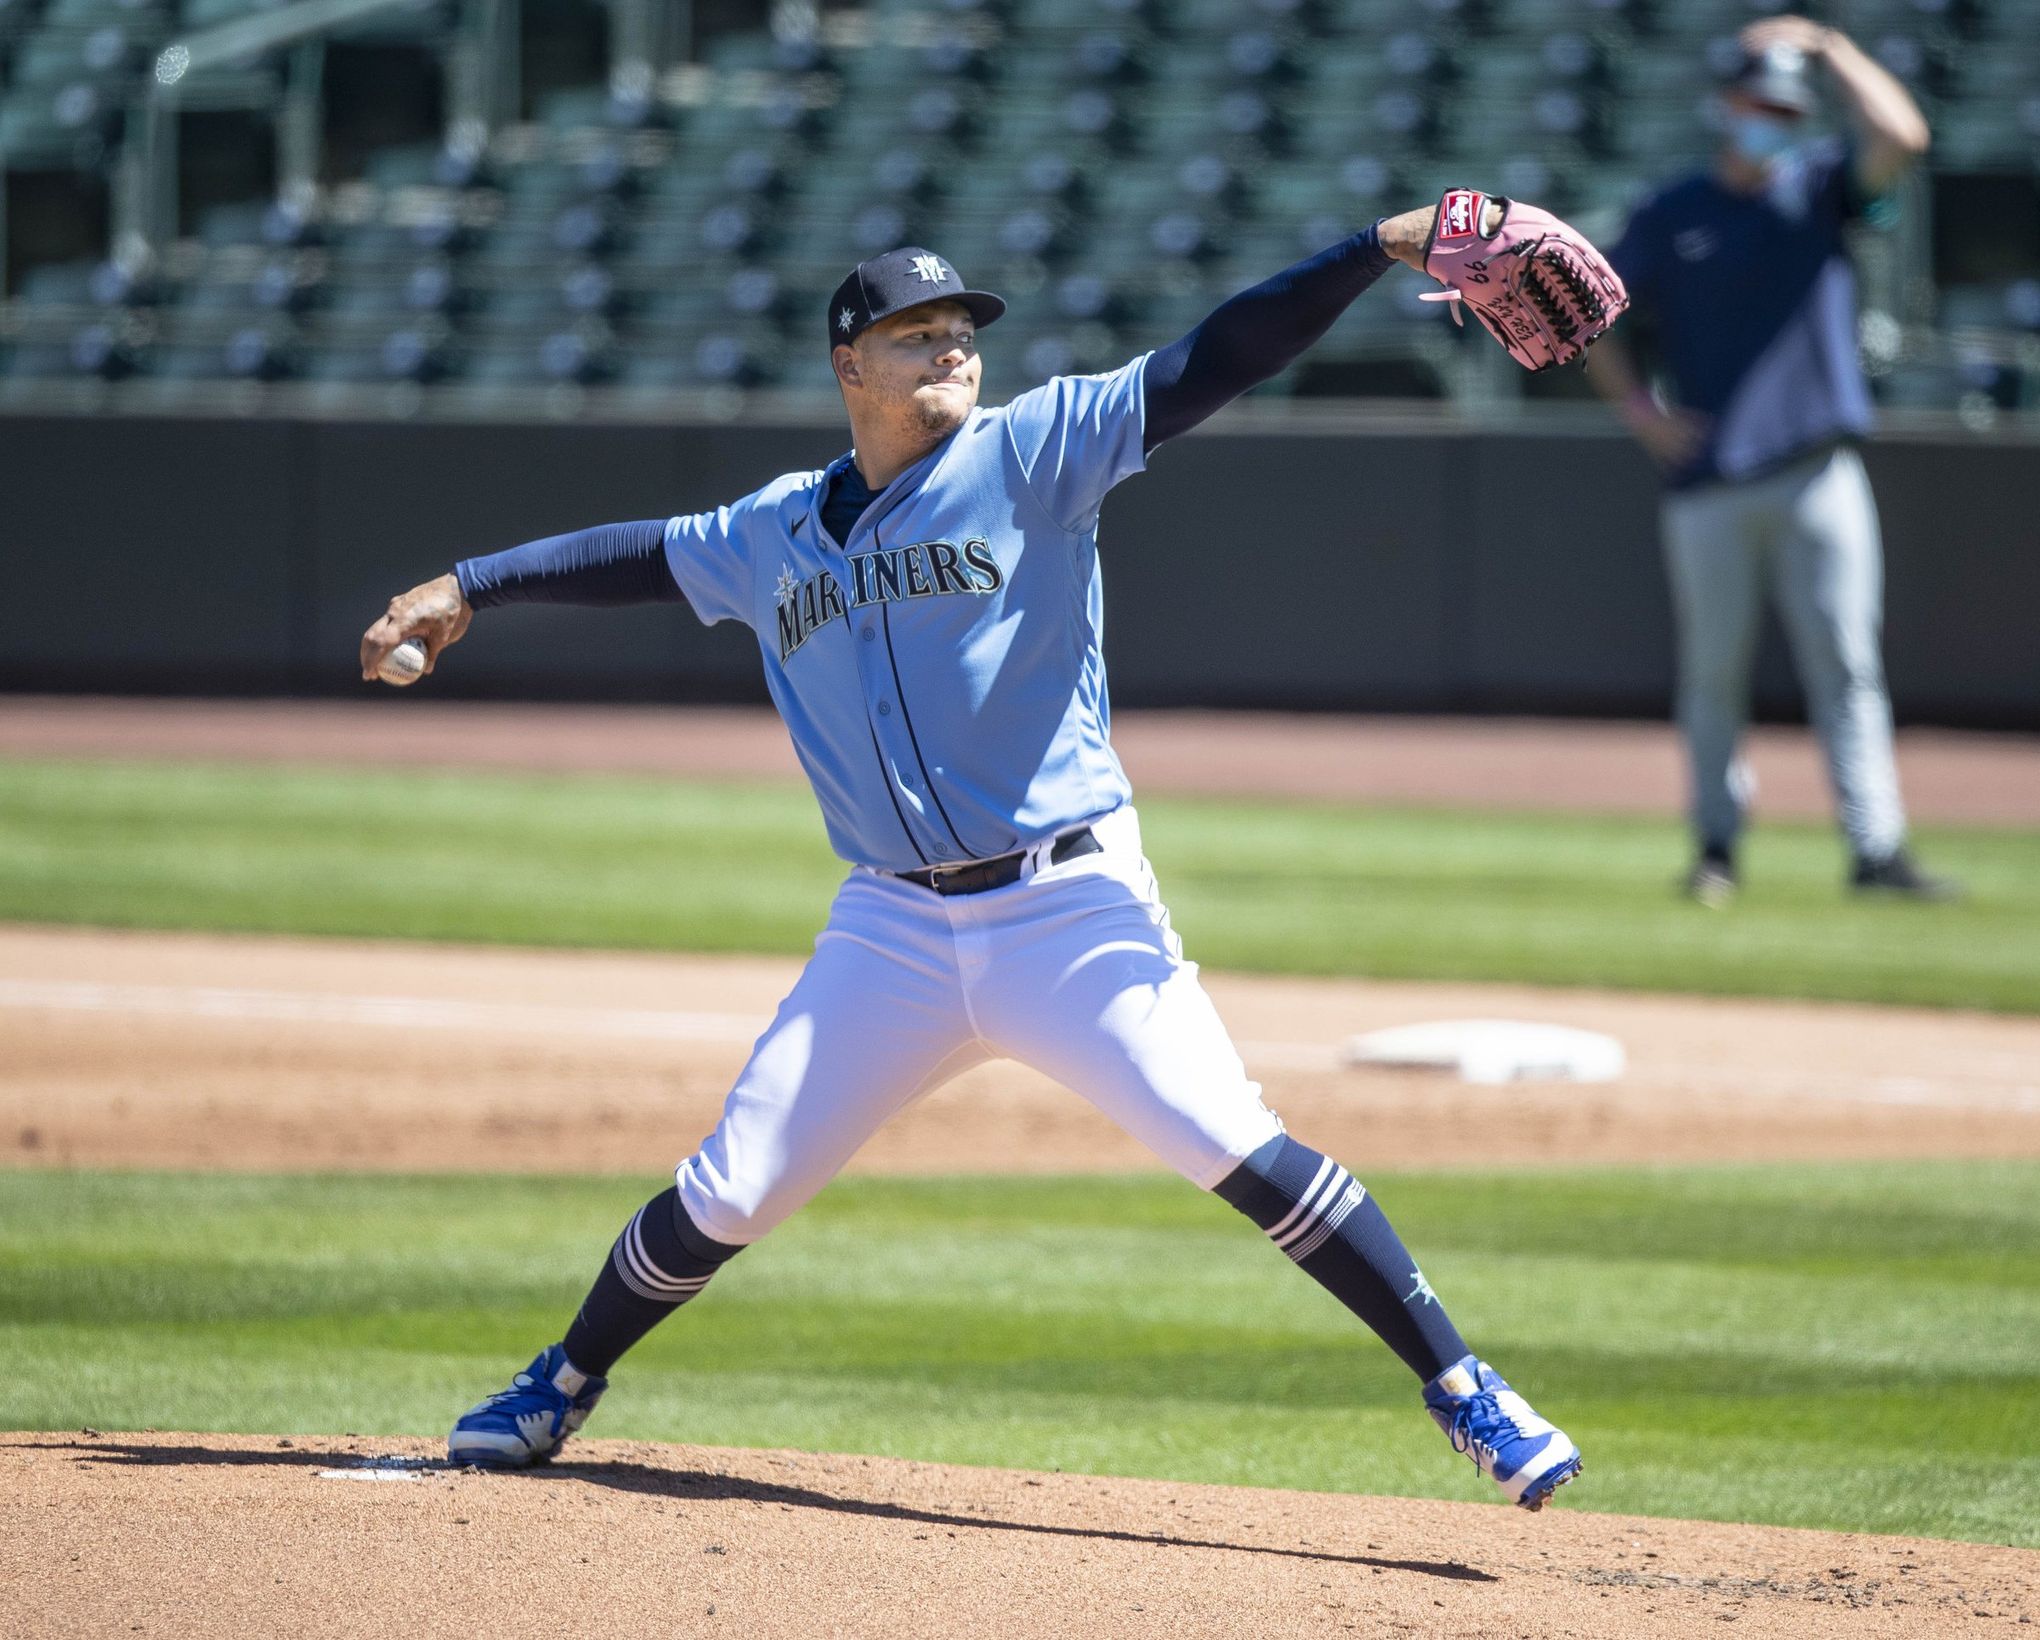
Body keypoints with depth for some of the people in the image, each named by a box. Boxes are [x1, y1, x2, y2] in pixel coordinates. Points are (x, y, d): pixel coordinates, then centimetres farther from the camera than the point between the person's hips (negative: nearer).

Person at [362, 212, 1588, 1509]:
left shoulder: (1031, 454, -1)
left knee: (1239, 1152, -16)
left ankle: (1463, 1389, -10)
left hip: (1072, 912, -3)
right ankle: (560, 1392, 28)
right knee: (728, 1195, 5)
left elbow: (1213, 364, -10)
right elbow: (644, 554, 30)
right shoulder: (776, 537, 12)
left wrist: (1384, 246, -19)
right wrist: (471, 587, 32)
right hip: (895, 932, 3)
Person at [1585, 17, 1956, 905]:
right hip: (1706, 483, 0)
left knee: (1845, 664, -6)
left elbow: (1902, 135, -9)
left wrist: (1831, 49, -3)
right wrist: (1639, 408, -3)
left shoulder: (1820, 188, 9)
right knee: (1713, 673, 4)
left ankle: (1876, 848, -9)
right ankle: (1717, 847, 13)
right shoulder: (1669, 215, 8)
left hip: (1817, 476, 0)